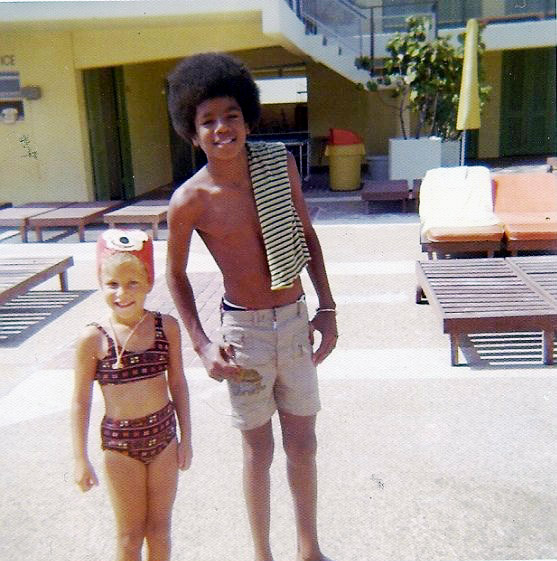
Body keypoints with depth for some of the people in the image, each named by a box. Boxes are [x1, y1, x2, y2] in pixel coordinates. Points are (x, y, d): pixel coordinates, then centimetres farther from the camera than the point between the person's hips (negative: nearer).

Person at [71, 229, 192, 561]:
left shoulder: (167, 327, -8)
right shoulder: (93, 339, -15)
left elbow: (178, 384, 2)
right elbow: (81, 402, -7)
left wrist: (186, 438, 6)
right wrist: (81, 460, -3)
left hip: (163, 434, 2)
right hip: (120, 441, -2)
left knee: (160, 526, 18)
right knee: (130, 533, 15)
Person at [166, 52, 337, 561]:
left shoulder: (280, 162, -5)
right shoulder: (189, 201, -14)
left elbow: (307, 235, 6)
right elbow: (176, 273, 0)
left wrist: (327, 307, 3)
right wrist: (202, 343, -8)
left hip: (296, 322, 4)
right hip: (244, 331, -3)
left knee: (303, 445, 16)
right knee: (259, 451, 12)